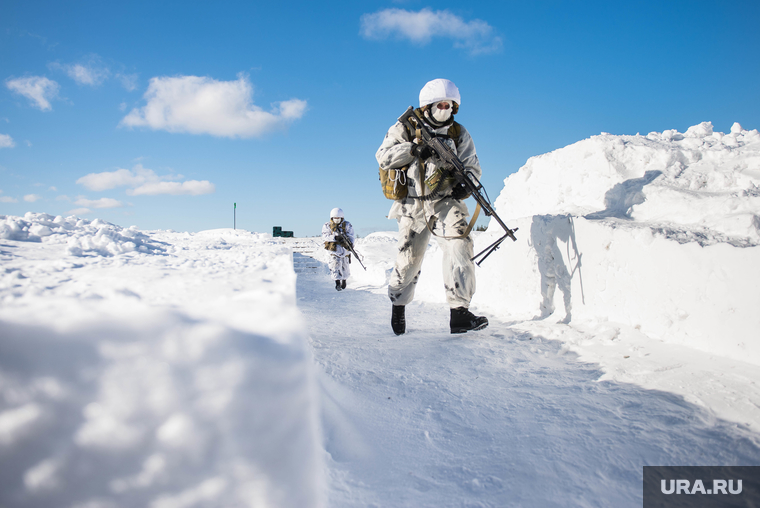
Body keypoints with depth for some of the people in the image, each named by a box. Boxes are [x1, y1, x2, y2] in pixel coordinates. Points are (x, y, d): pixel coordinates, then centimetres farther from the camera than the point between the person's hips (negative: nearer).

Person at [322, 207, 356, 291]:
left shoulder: (347, 225, -1)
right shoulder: (327, 225, -1)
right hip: (334, 249, -1)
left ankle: (344, 280, 32)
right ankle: (337, 282, -14)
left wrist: (350, 243, -24)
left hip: (345, 248, 1)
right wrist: (334, 237, -27)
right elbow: (324, 236, -12)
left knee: (345, 266, 9)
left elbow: (351, 236, -4)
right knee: (335, 265, -14)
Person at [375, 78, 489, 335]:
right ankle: (398, 304, 32)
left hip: (445, 200, 1)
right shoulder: (406, 128, 2)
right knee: (409, 256, 4)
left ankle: (460, 311, -21)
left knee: (459, 243, -22)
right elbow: (383, 157, -7)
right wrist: (414, 150, -21)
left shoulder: (458, 134, 7)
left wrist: (464, 183, -15)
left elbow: (472, 167, 7)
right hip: (413, 202, -1)